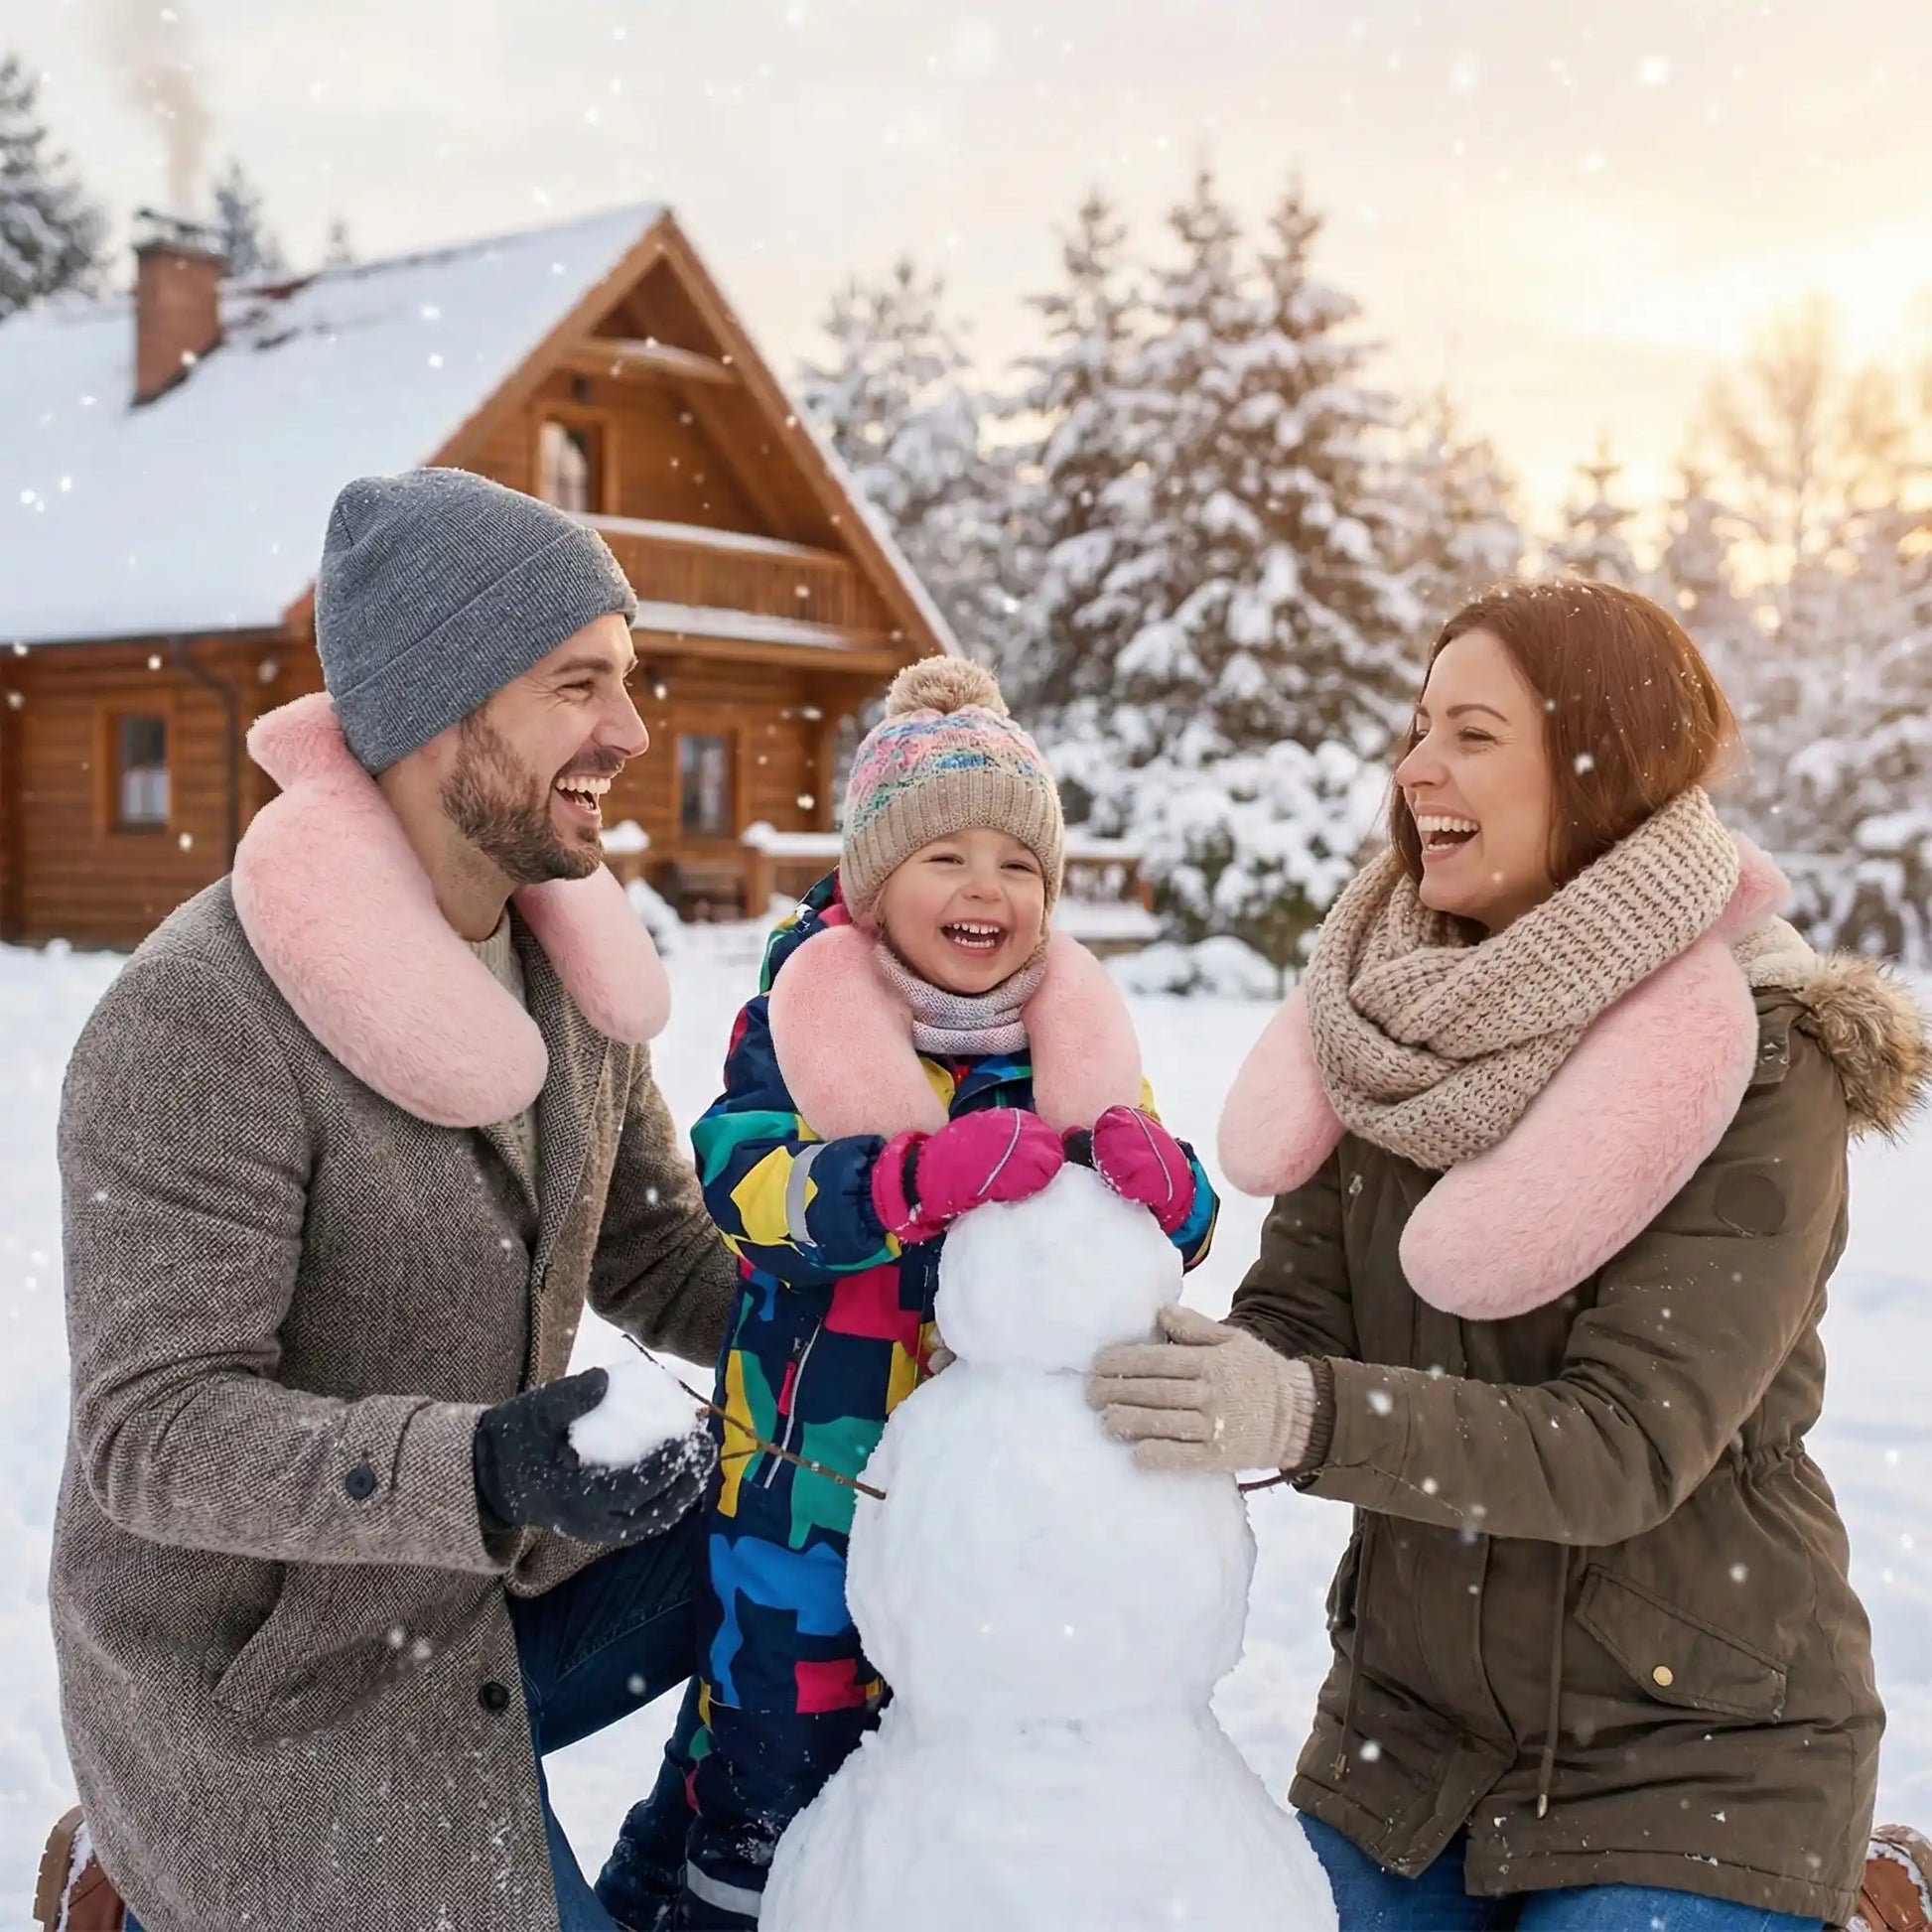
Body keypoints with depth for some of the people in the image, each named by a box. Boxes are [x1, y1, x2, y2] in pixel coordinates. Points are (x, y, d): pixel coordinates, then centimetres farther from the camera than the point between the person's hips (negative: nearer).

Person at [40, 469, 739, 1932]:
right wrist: (476, 1467, -42)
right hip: (272, 1686, -7)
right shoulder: (200, 1025, -26)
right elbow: (160, 1430, -28)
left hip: (484, 1592, 7)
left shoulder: (570, 964, -3)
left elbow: (659, 1257, 5)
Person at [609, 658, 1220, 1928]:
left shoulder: (1083, 1040, 1)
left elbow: (1183, 1230, -1)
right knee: (783, 1727, 13)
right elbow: (750, 1184, -25)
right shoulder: (796, 1023, -9)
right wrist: (924, 1174, -40)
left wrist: (1156, 1184, -25)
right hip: (814, 1476, -3)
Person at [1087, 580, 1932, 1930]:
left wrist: (1307, 1417, -36)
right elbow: (1296, 1320, -5)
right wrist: (1163, 1372, -25)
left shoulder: (1758, 1075, -17)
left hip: (1691, 1757, -5)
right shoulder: (1393, 1016, -2)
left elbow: (1628, 1443, -23)